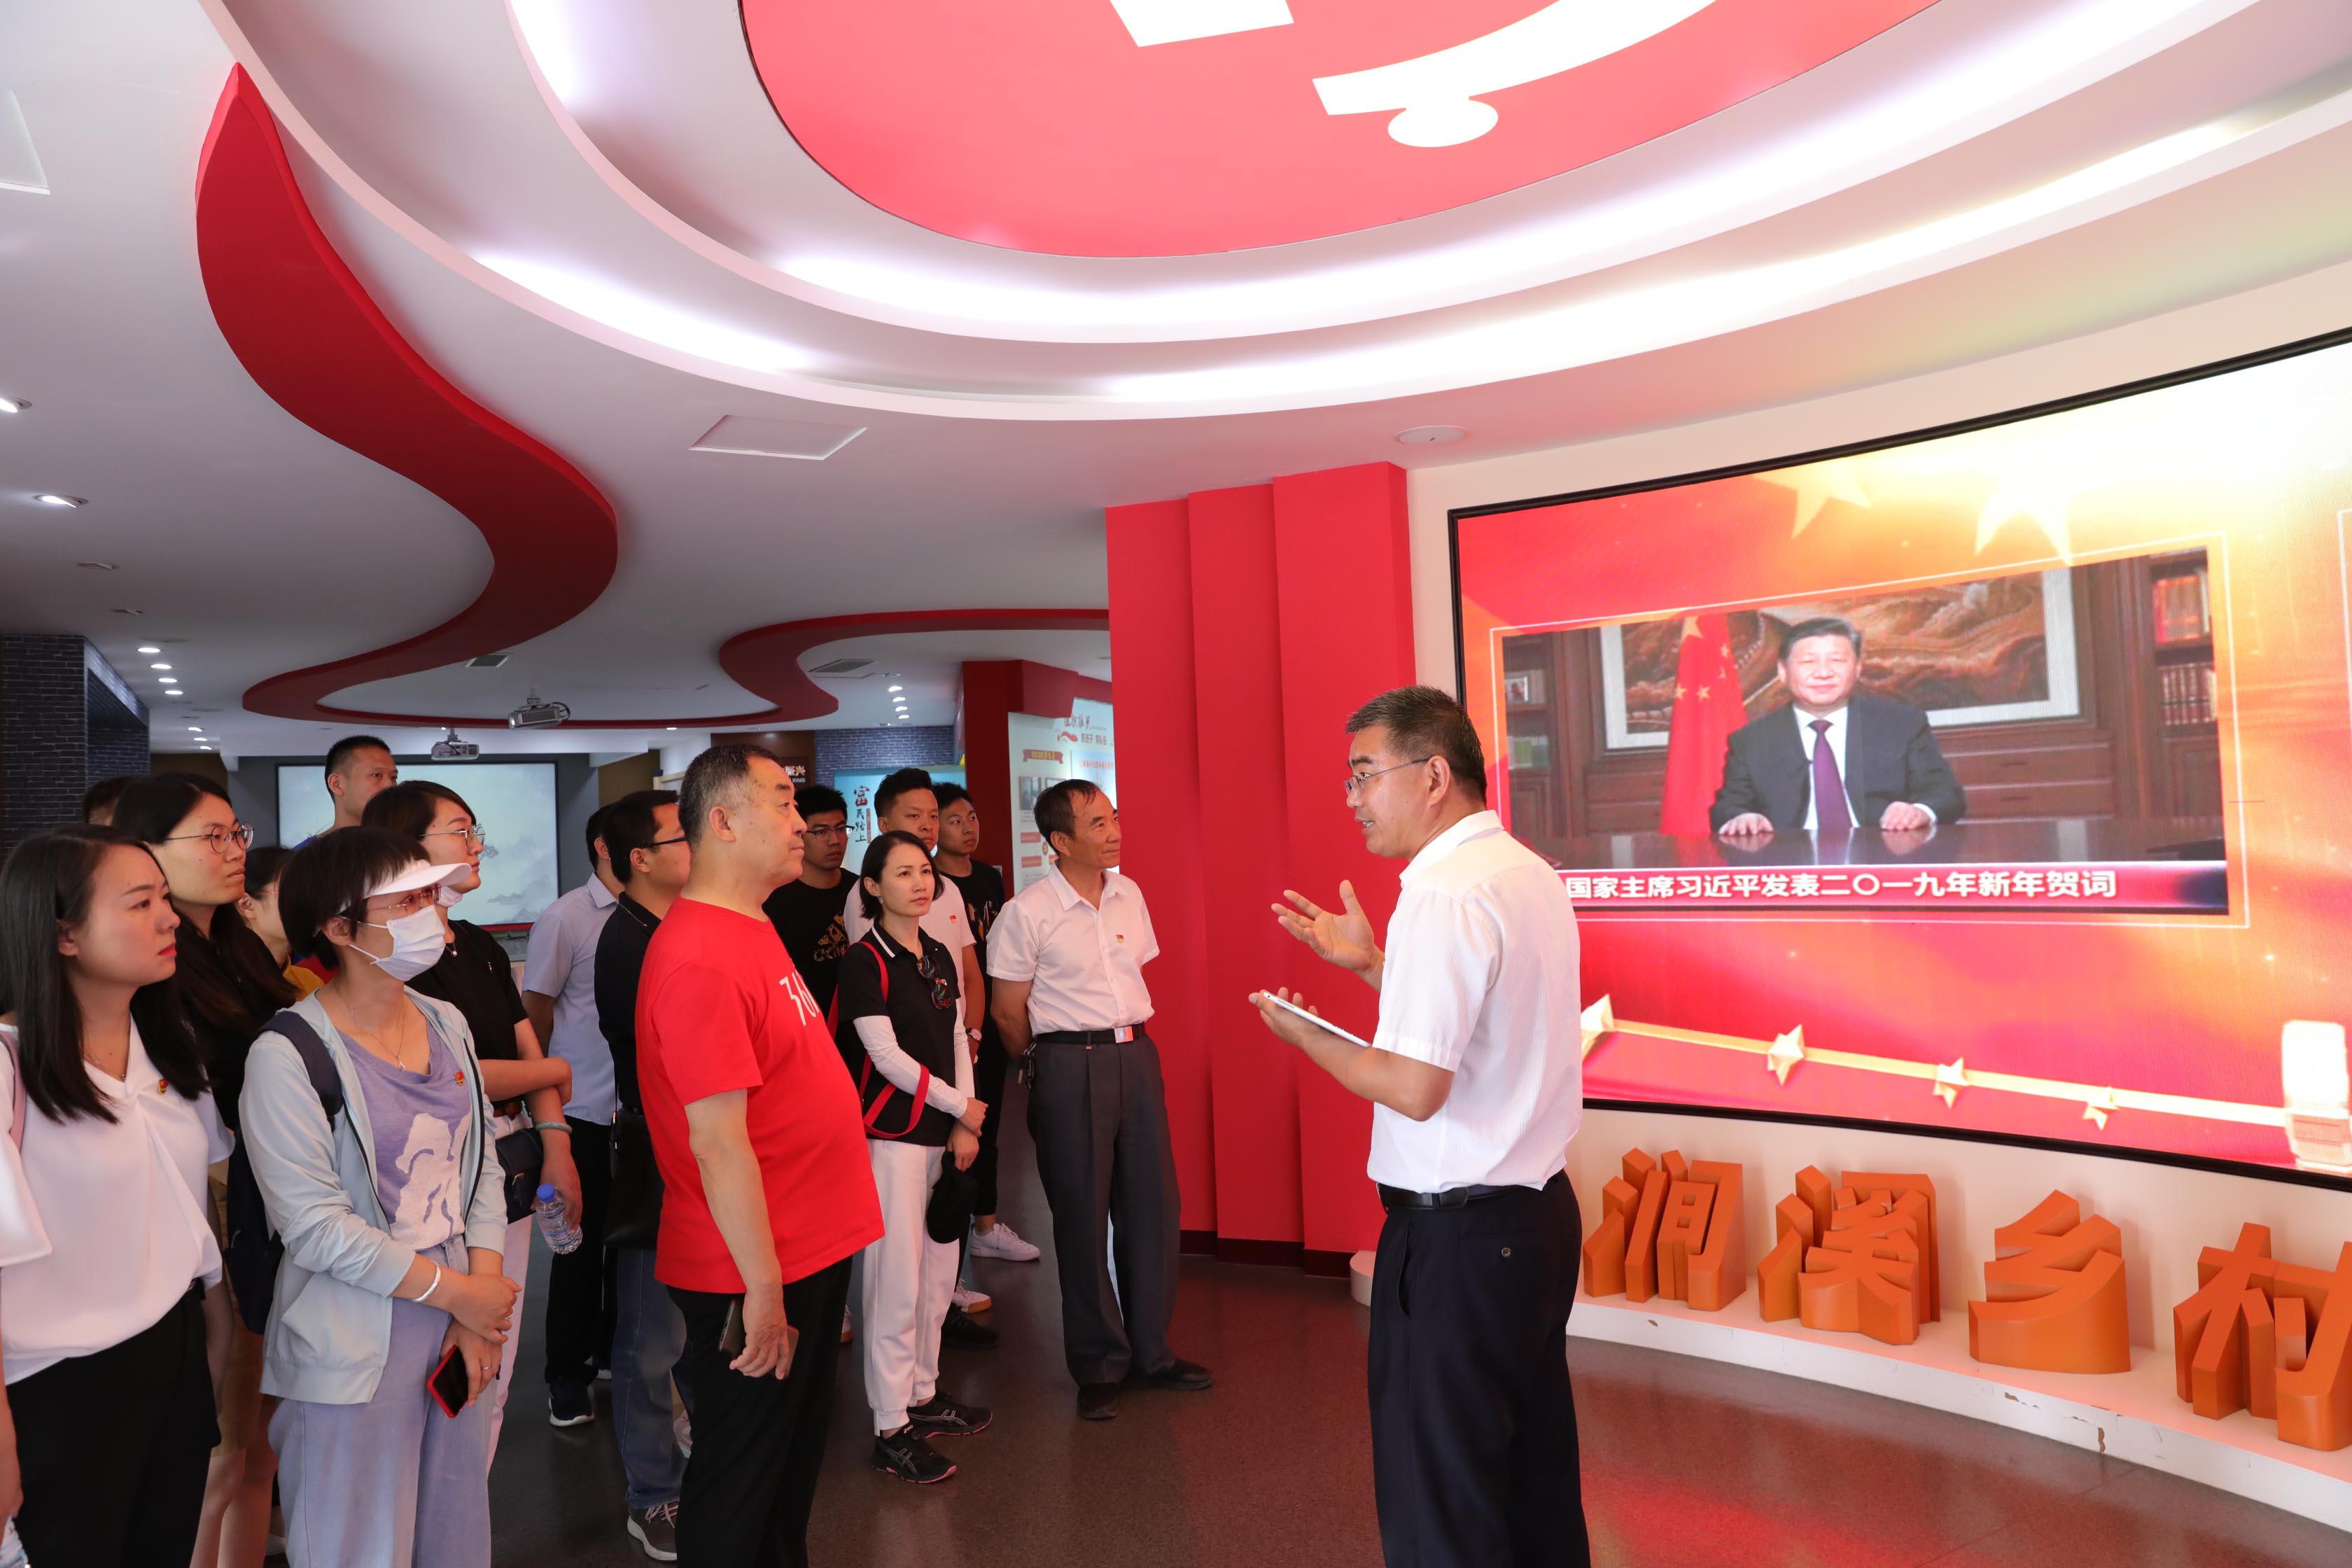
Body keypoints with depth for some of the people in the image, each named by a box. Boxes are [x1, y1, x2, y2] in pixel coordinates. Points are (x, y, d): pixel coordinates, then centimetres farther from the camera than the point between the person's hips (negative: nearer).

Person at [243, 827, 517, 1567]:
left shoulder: (446, 1024, 4)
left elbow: (481, 1166, 5)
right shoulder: (288, 1055, -15)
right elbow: (316, 1227, -17)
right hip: (356, 1348, -5)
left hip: (463, 1324, 6)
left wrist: (484, 1308, -4)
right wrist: (456, 1292, -12)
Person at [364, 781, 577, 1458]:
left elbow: (526, 1047, 11)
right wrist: (554, 1071, -2)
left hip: (509, 1173, 8)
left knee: (496, 1370, 16)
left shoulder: (481, 946, 12)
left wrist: (556, 1143, -3)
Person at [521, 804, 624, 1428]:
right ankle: (567, 1375, 22)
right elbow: (536, 1012, -4)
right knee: (582, 1241, 6)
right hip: (584, 1112, -4)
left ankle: (615, 1353, 32)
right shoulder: (565, 918, -8)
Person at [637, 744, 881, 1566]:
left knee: (798, 1453, 24)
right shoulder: (700, 959, -23)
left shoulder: (752, 928, 9)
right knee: (739, 1482, 10)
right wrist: (763, 1284, -21)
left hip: (811, 1250, 9)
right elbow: (718, 1140, -25)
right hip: (755, 1276, -9)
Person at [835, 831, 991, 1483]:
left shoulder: (939, 957, 10)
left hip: (941, 1132, 7)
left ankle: (923, 1394, 29)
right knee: (896, 1281, -4)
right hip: (891, 1134, -7)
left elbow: (957, 1042, 11)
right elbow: (887, 1056, -14)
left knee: (939, 1272, 14)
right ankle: (891, 1430, 6)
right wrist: (960, 1106, -7)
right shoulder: (865, 961, -11)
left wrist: (965, 1127, 2)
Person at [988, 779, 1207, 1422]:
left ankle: (1149, 1351, 26)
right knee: (1083, 1217, 4)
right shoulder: (1028, 912, -12)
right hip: (1070, 1067, -5)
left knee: (1153, 1205, 10)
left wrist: (1133, 1042, 15)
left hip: (1137, 1055, 6)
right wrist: (1051, 1067, 6)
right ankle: (1098, 1367, 19)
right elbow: (1008, 1012, -5)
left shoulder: (1128, 894, 7)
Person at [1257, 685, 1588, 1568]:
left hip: (1457, 1236, -9)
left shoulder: (1443, 896, -20)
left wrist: (1302, 1034, -10)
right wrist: (1371, 965, 14)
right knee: (1534, 1477, 20)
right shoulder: (1530, 875, 8)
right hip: (1540, 1209, 9)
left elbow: (1415, 1088, -24)